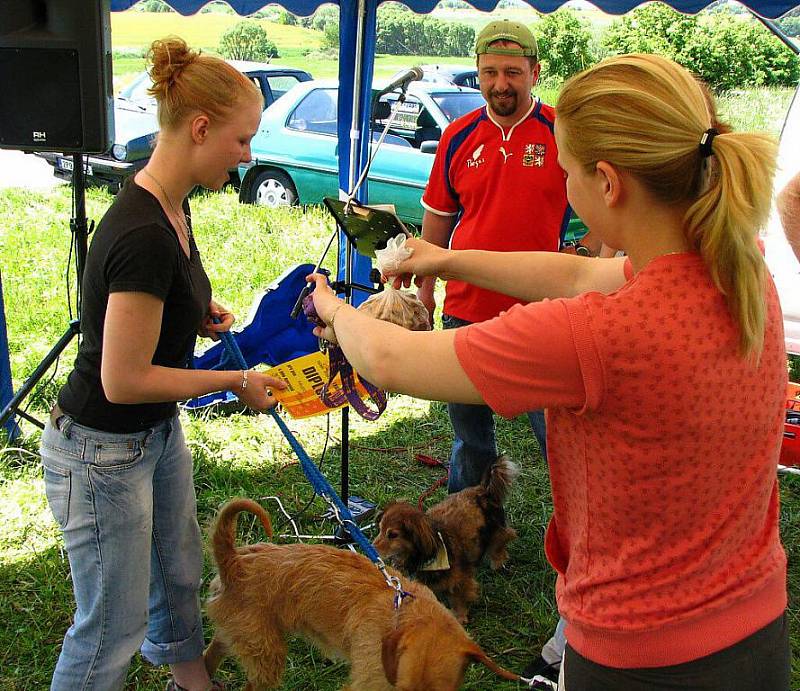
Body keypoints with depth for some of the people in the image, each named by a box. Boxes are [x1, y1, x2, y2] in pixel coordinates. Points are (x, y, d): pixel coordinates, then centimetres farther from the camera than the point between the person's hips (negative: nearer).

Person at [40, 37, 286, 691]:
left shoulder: (171, 206, -1)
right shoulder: (144, 236, -32)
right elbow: (124, 380, -28)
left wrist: (196, 313, -3)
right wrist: (237, 381, -17)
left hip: (159, 433, 10)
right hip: (103, 453, -10)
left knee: (179, 570, 27)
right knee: (114, 627, 8)